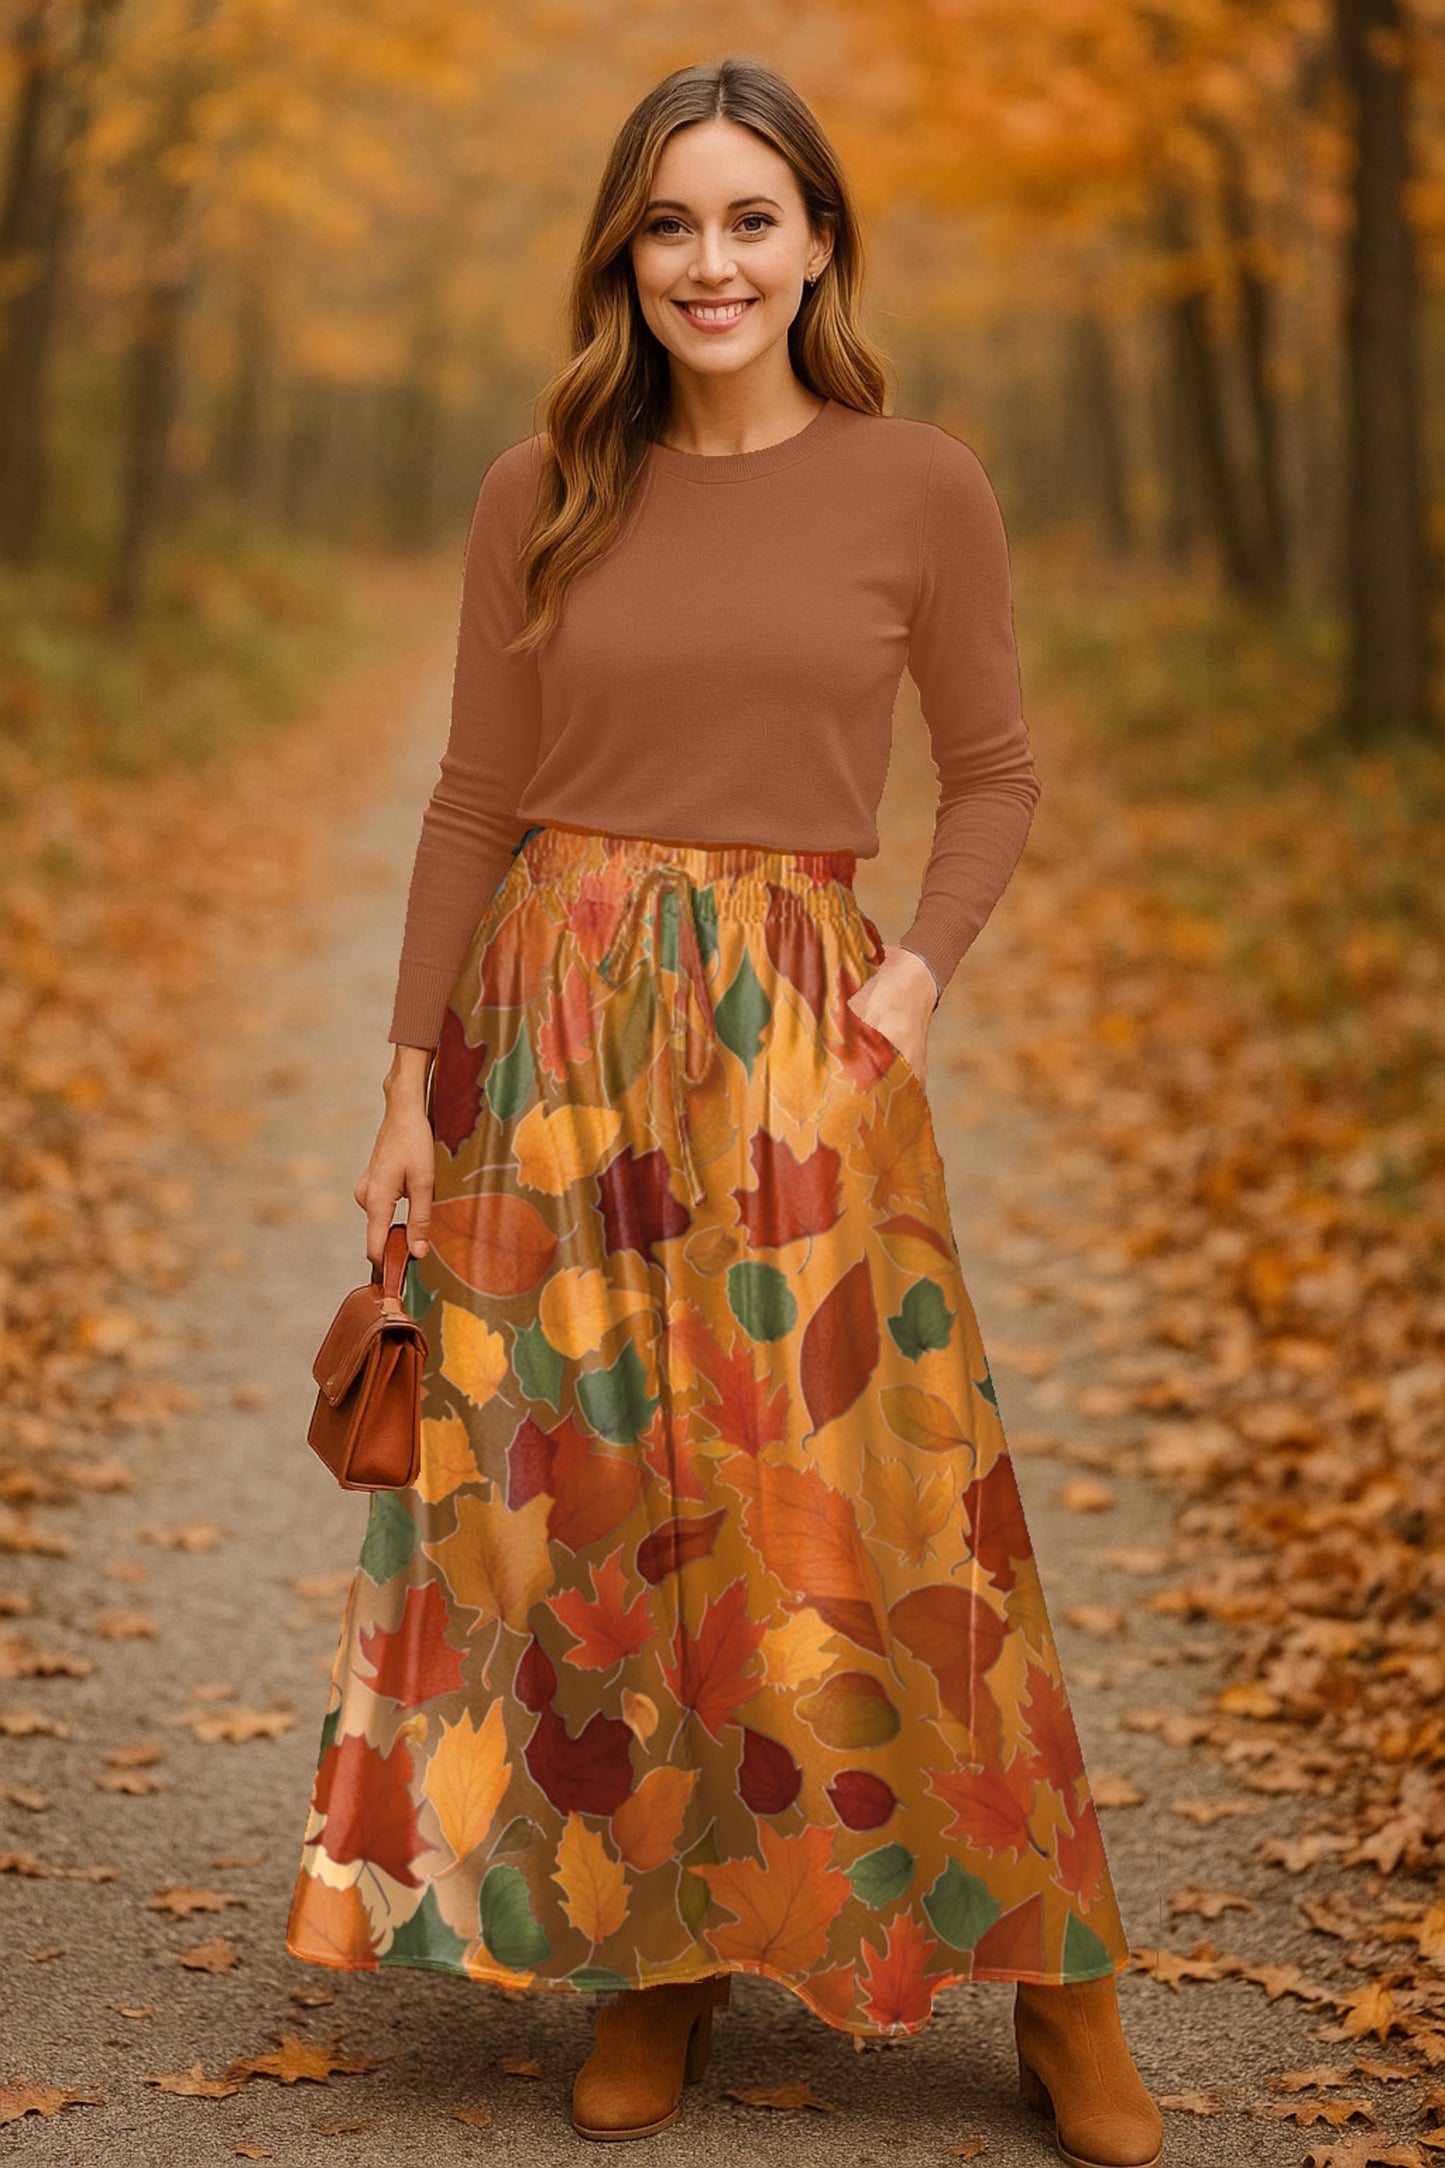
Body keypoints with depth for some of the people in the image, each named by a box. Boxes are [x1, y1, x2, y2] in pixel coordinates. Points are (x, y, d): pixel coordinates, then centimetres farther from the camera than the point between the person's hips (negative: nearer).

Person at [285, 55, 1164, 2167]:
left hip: (795, 1041, -2)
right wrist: (413, 1079, 3)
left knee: (863, 1503, -2)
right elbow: (475, 797, 7)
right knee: (587, 1499, 5)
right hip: (556, 1029, 2)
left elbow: (997, 776, 7)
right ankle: (653, 1949, 21)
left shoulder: (918, 487, 0)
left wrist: (919, 975, -8)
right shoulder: (540, 493, 4)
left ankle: (1052, 1978, 12)